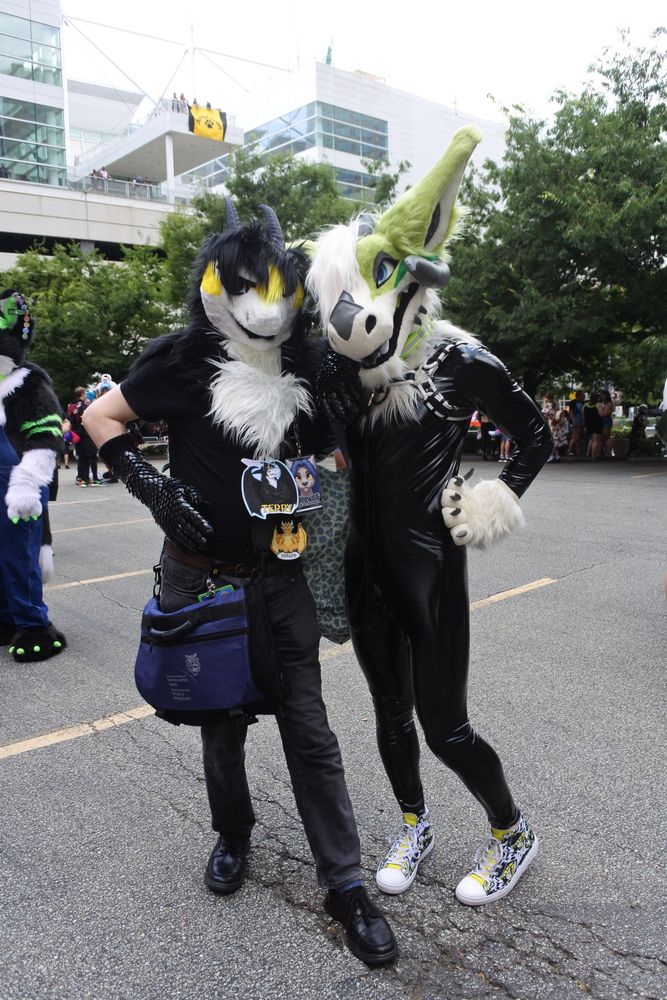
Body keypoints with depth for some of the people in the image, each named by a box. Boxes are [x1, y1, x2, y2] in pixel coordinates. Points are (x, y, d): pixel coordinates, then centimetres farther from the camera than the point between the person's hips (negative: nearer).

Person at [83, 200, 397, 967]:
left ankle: (345, 885, 18)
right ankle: (232, 835, 43)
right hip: (201, 577, -2)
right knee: (222, 723, 15)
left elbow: (321, 448, 17)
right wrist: (151, 487, -12)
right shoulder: (186, 358, -9)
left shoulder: (305, 364, 1)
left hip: (280, 577, 2)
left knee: (308, 730, 4)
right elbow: (100, 418, 0)